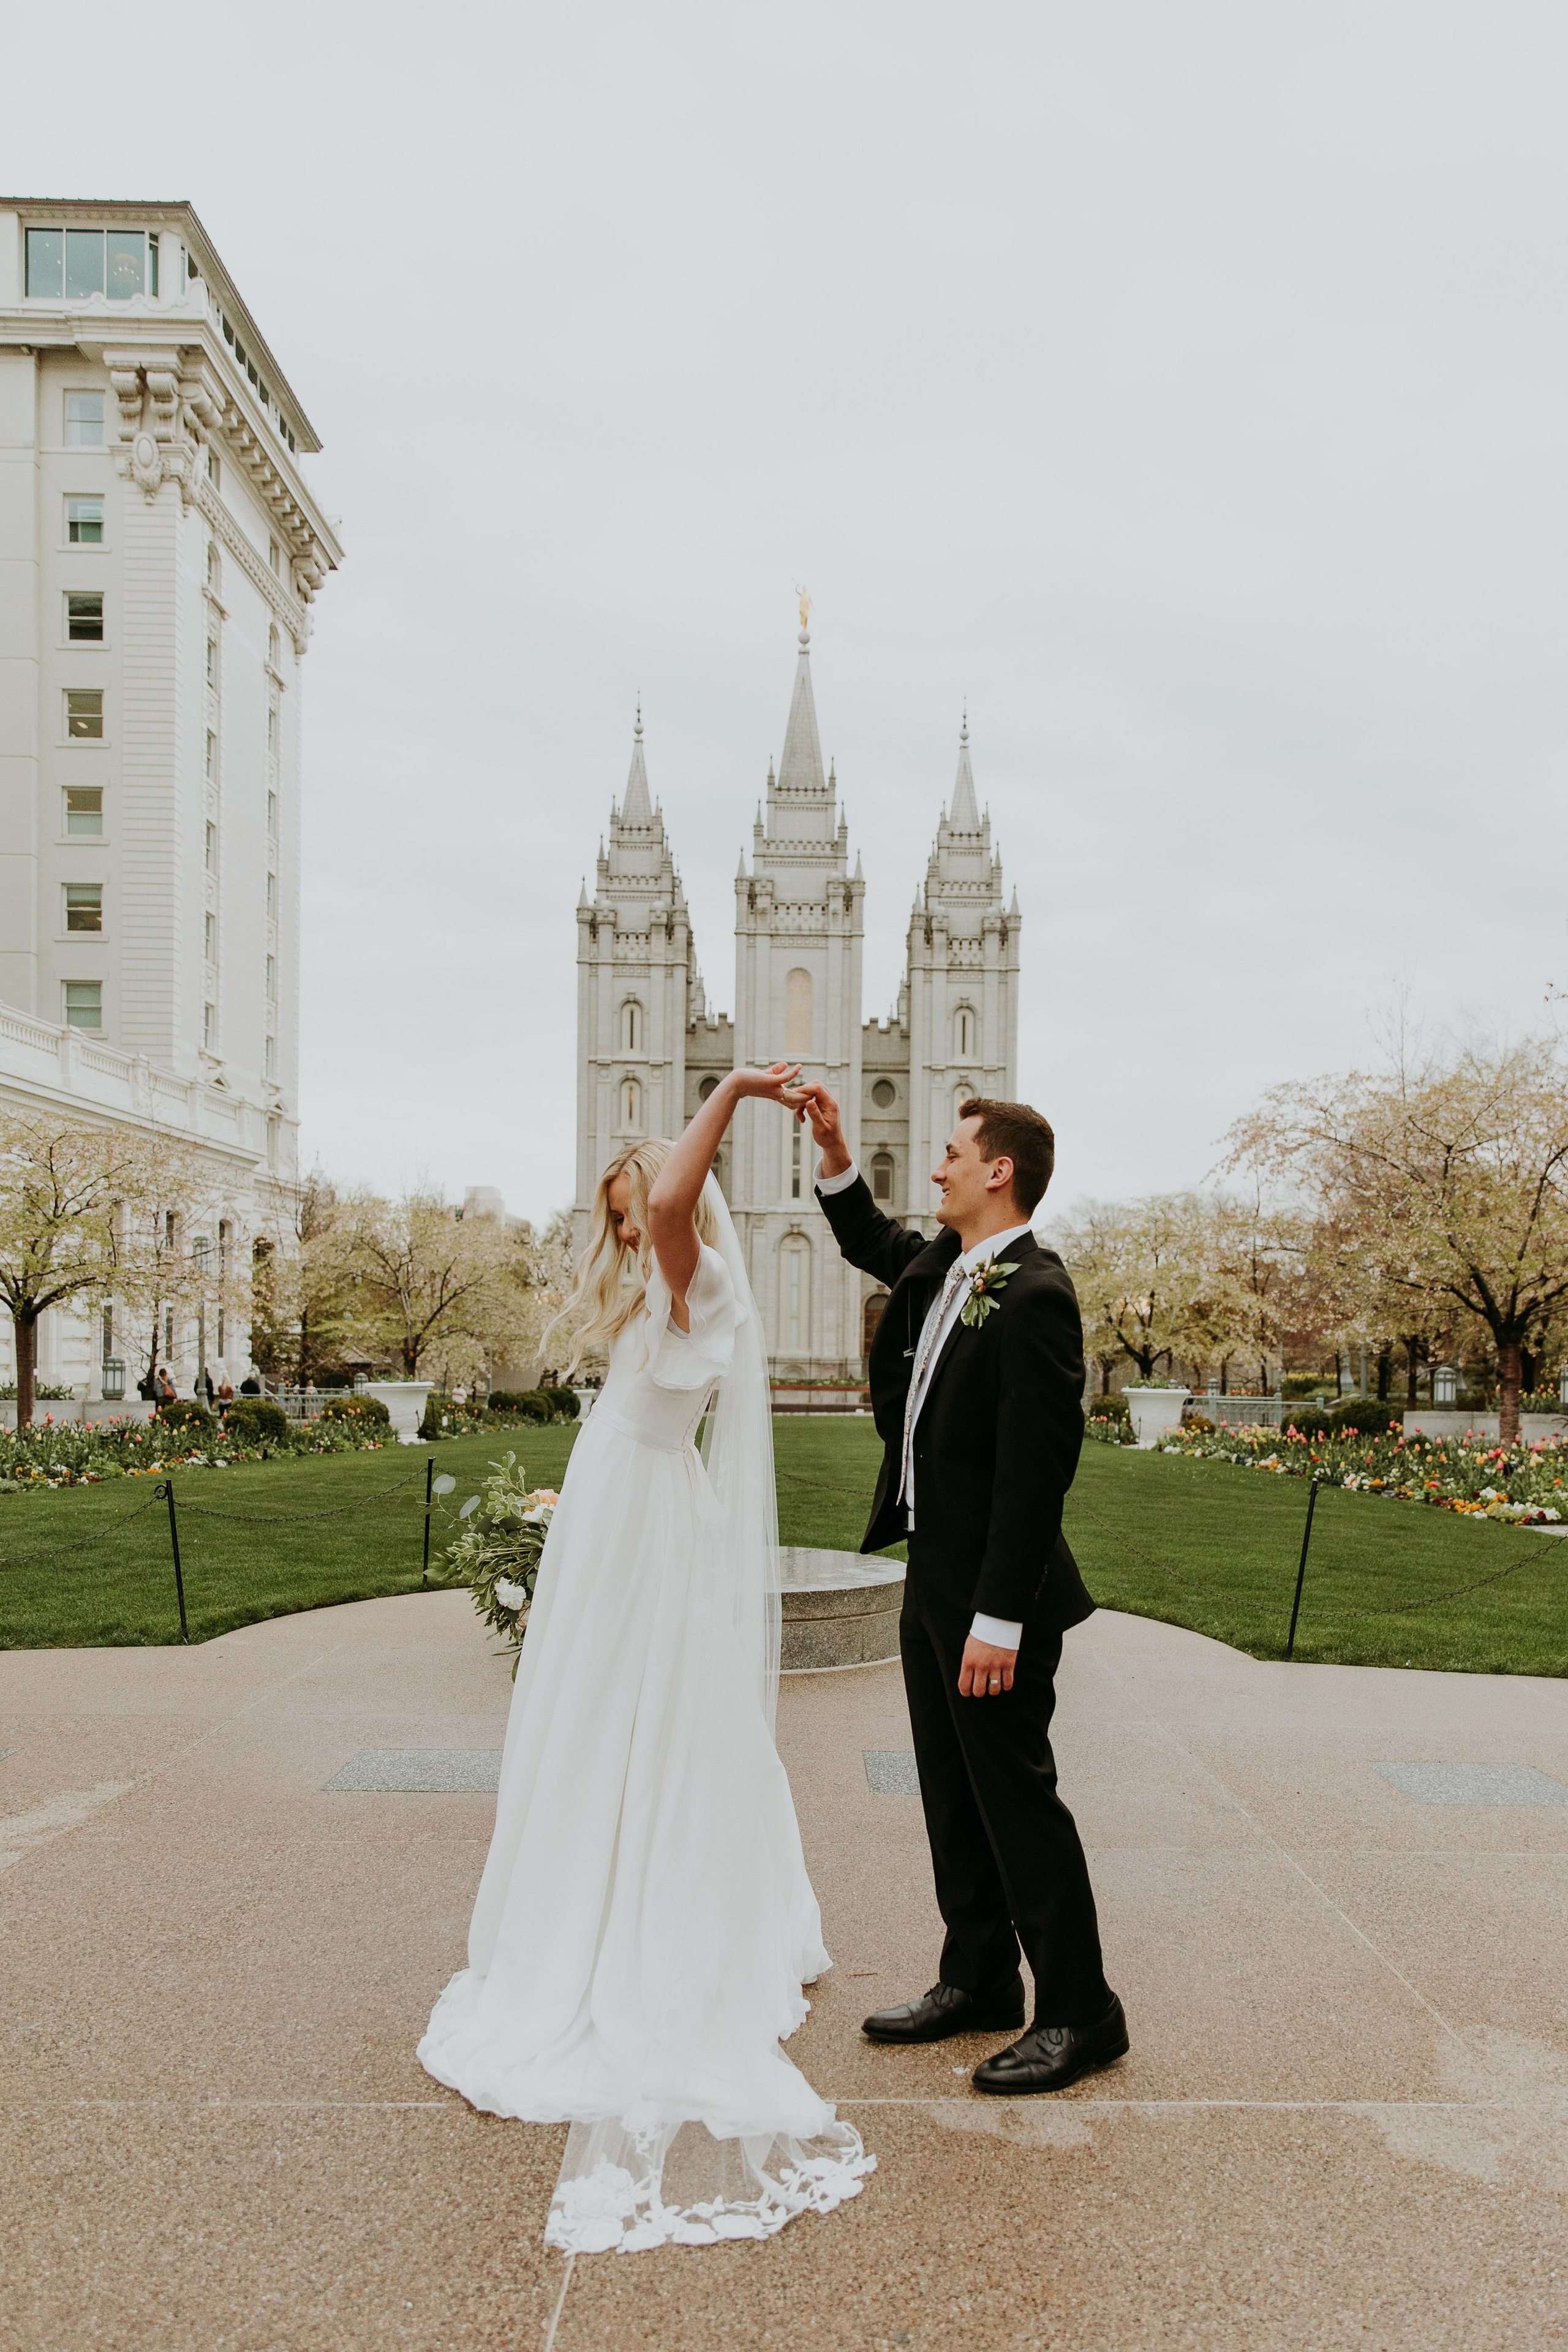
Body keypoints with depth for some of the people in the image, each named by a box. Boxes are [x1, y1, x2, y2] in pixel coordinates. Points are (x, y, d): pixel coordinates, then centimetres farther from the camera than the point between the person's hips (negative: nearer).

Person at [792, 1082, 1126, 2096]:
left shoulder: (1033, 1295, -22)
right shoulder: (941, 1264, 7)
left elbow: (1036, 1470, -24)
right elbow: (868, 1240, 30)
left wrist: (999, 1619, -24)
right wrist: (834, 1148, 14)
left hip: (993, 1593, -9)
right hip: (933, 1577, 10)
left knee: (1015, 1795, 1)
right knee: (954, 1793, 18)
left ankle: (1080, 2014, 16)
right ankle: (979, 1983, 32)